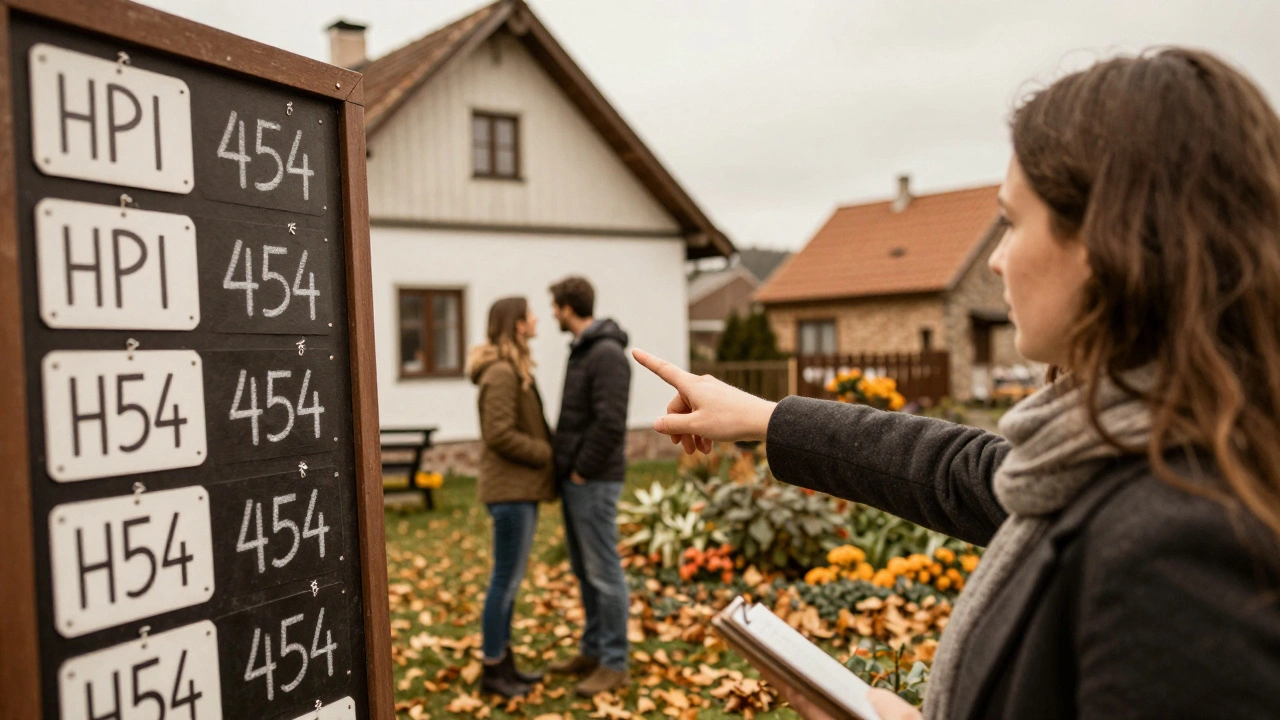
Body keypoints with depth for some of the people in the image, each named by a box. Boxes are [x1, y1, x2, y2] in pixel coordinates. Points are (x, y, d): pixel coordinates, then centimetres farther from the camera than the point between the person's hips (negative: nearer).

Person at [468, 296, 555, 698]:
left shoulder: (514, 370, 15)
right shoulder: (501, 374, -16)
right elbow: (499, 434, -21)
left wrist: (551, 450, 3)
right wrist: (548, 454, -13)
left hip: (522, 488, 10)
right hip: (510, 490, -10)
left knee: (511, 579, 15)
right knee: (506, 580, -1)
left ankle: (505, 661, 25)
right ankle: (492, 669, 11)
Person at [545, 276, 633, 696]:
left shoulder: (607, 354, -17)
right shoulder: (582, 350, 14)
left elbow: (610, 423, -24)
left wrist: (582, 471, -16)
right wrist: (567, 469, 11)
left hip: (594, 481, -10)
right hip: (575, 479, 10)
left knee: (603, 572, -1)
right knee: (583, 570, 16)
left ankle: (614, 664, 9)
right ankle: (593, 651, 28)